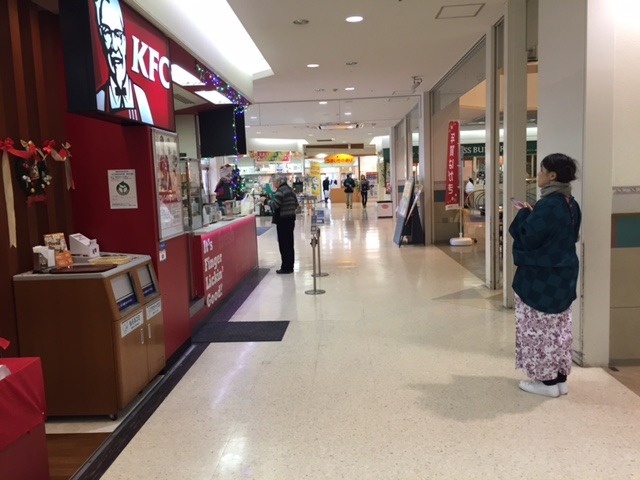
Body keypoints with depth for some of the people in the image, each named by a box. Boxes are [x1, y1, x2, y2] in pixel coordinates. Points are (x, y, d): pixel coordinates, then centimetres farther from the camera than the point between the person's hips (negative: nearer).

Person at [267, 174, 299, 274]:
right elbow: (296, 204, 18)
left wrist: (267, 200, -8)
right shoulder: (290, 189, 14)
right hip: (291, 219, 9)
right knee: (289, 244, 13)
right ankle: (290, 266, 19)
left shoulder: (281, 190, -15)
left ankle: (286, 267, 0)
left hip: (283, 220, -9)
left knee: (283, 244, -4)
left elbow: (274, 204, -24)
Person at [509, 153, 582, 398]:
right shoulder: (570, 203, 7)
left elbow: (529, 238, -21)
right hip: (563, 274, 9)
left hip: (541, 277, -9)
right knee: (558, 326, 15)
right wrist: (532, 214, 12)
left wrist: (524, 214, -5)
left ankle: (547, 380, 12)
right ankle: (560, 378, 24)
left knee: (540, 327, 3)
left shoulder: (547, 205, -22)